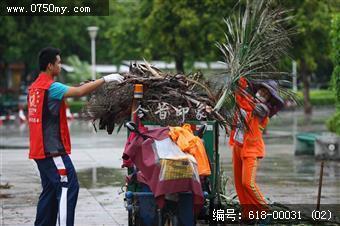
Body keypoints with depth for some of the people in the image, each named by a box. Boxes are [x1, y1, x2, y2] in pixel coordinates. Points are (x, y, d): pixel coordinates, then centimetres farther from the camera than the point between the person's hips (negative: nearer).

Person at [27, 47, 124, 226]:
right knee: (68, 187, -10)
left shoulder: (34, 87, 13)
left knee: (50, 190, 15)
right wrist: (105, 79, -21)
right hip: (53, 149, -10)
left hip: (40, 149, 10)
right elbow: (79, 91, -25)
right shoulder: (51, 87, -16)